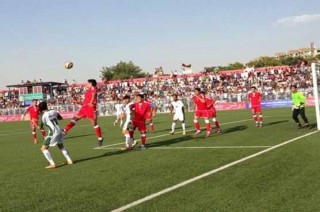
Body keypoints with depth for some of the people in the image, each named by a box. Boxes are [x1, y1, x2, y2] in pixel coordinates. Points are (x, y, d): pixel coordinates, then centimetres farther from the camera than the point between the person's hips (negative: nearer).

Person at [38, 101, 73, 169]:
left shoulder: (44, 116, -11)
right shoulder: (54, 112, 6)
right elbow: (60, 118, 24)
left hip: (53, 133, -7)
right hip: (59, 131, 7)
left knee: (44, 148, 2)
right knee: (61, 146, 30)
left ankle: (53, 164, -7)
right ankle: (69, 160, 31)